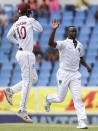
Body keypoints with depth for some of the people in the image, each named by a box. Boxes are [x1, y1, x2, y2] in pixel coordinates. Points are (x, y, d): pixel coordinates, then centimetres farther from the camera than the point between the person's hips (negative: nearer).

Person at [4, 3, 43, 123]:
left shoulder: (15, 24, 9)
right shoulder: (30, 21, -9)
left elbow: (9, 36, 23)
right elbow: (40, 29, 7)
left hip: (20, 53, 8)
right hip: (27, 54, -8)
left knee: (34, 78, 19)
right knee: (27, 82, -6)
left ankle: (11, 91, 10)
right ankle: (22, 110, -7)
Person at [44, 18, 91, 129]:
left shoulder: (79, 45, 10)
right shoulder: (63, 43, -10)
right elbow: (51, 43, -29)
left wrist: (87, 66, 7)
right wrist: (54, 30, -41)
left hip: (75, 75, 4)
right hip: (63, 73, -4)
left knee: (77, 98, -7)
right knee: (60, 98, 7)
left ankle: (81, 121, -12)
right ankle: (48, 99, 41)